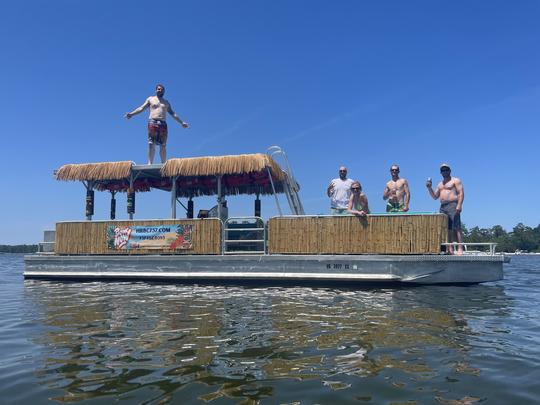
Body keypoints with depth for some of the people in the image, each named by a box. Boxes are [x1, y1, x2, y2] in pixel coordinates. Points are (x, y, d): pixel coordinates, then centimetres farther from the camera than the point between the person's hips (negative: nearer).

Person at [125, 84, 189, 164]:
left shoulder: (166, 102, 22)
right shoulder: (150, 99, 17)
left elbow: (172, 114, 22)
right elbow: (142, 108, 10)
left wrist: (181, 122, 16)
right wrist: (131, 114, -2)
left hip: (163, 124, 2)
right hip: (152, 123, -2)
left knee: (163, 146, -4)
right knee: (151, 144, -10)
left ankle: (163, 164, -5)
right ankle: (150, 163, -13)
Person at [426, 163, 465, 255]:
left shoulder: (455, 180, 5)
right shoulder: (440, 184, 25)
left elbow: (461, 193, -6)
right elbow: (435, 197, 22)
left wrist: (459, 205, -19)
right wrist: (429, 188, 7)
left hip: (453, 206, -7)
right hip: (443, 207, 7)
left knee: (456, 228, -13)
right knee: (447, 229, 2)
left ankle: (460, 249, -17)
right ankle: (450, 249, 2)